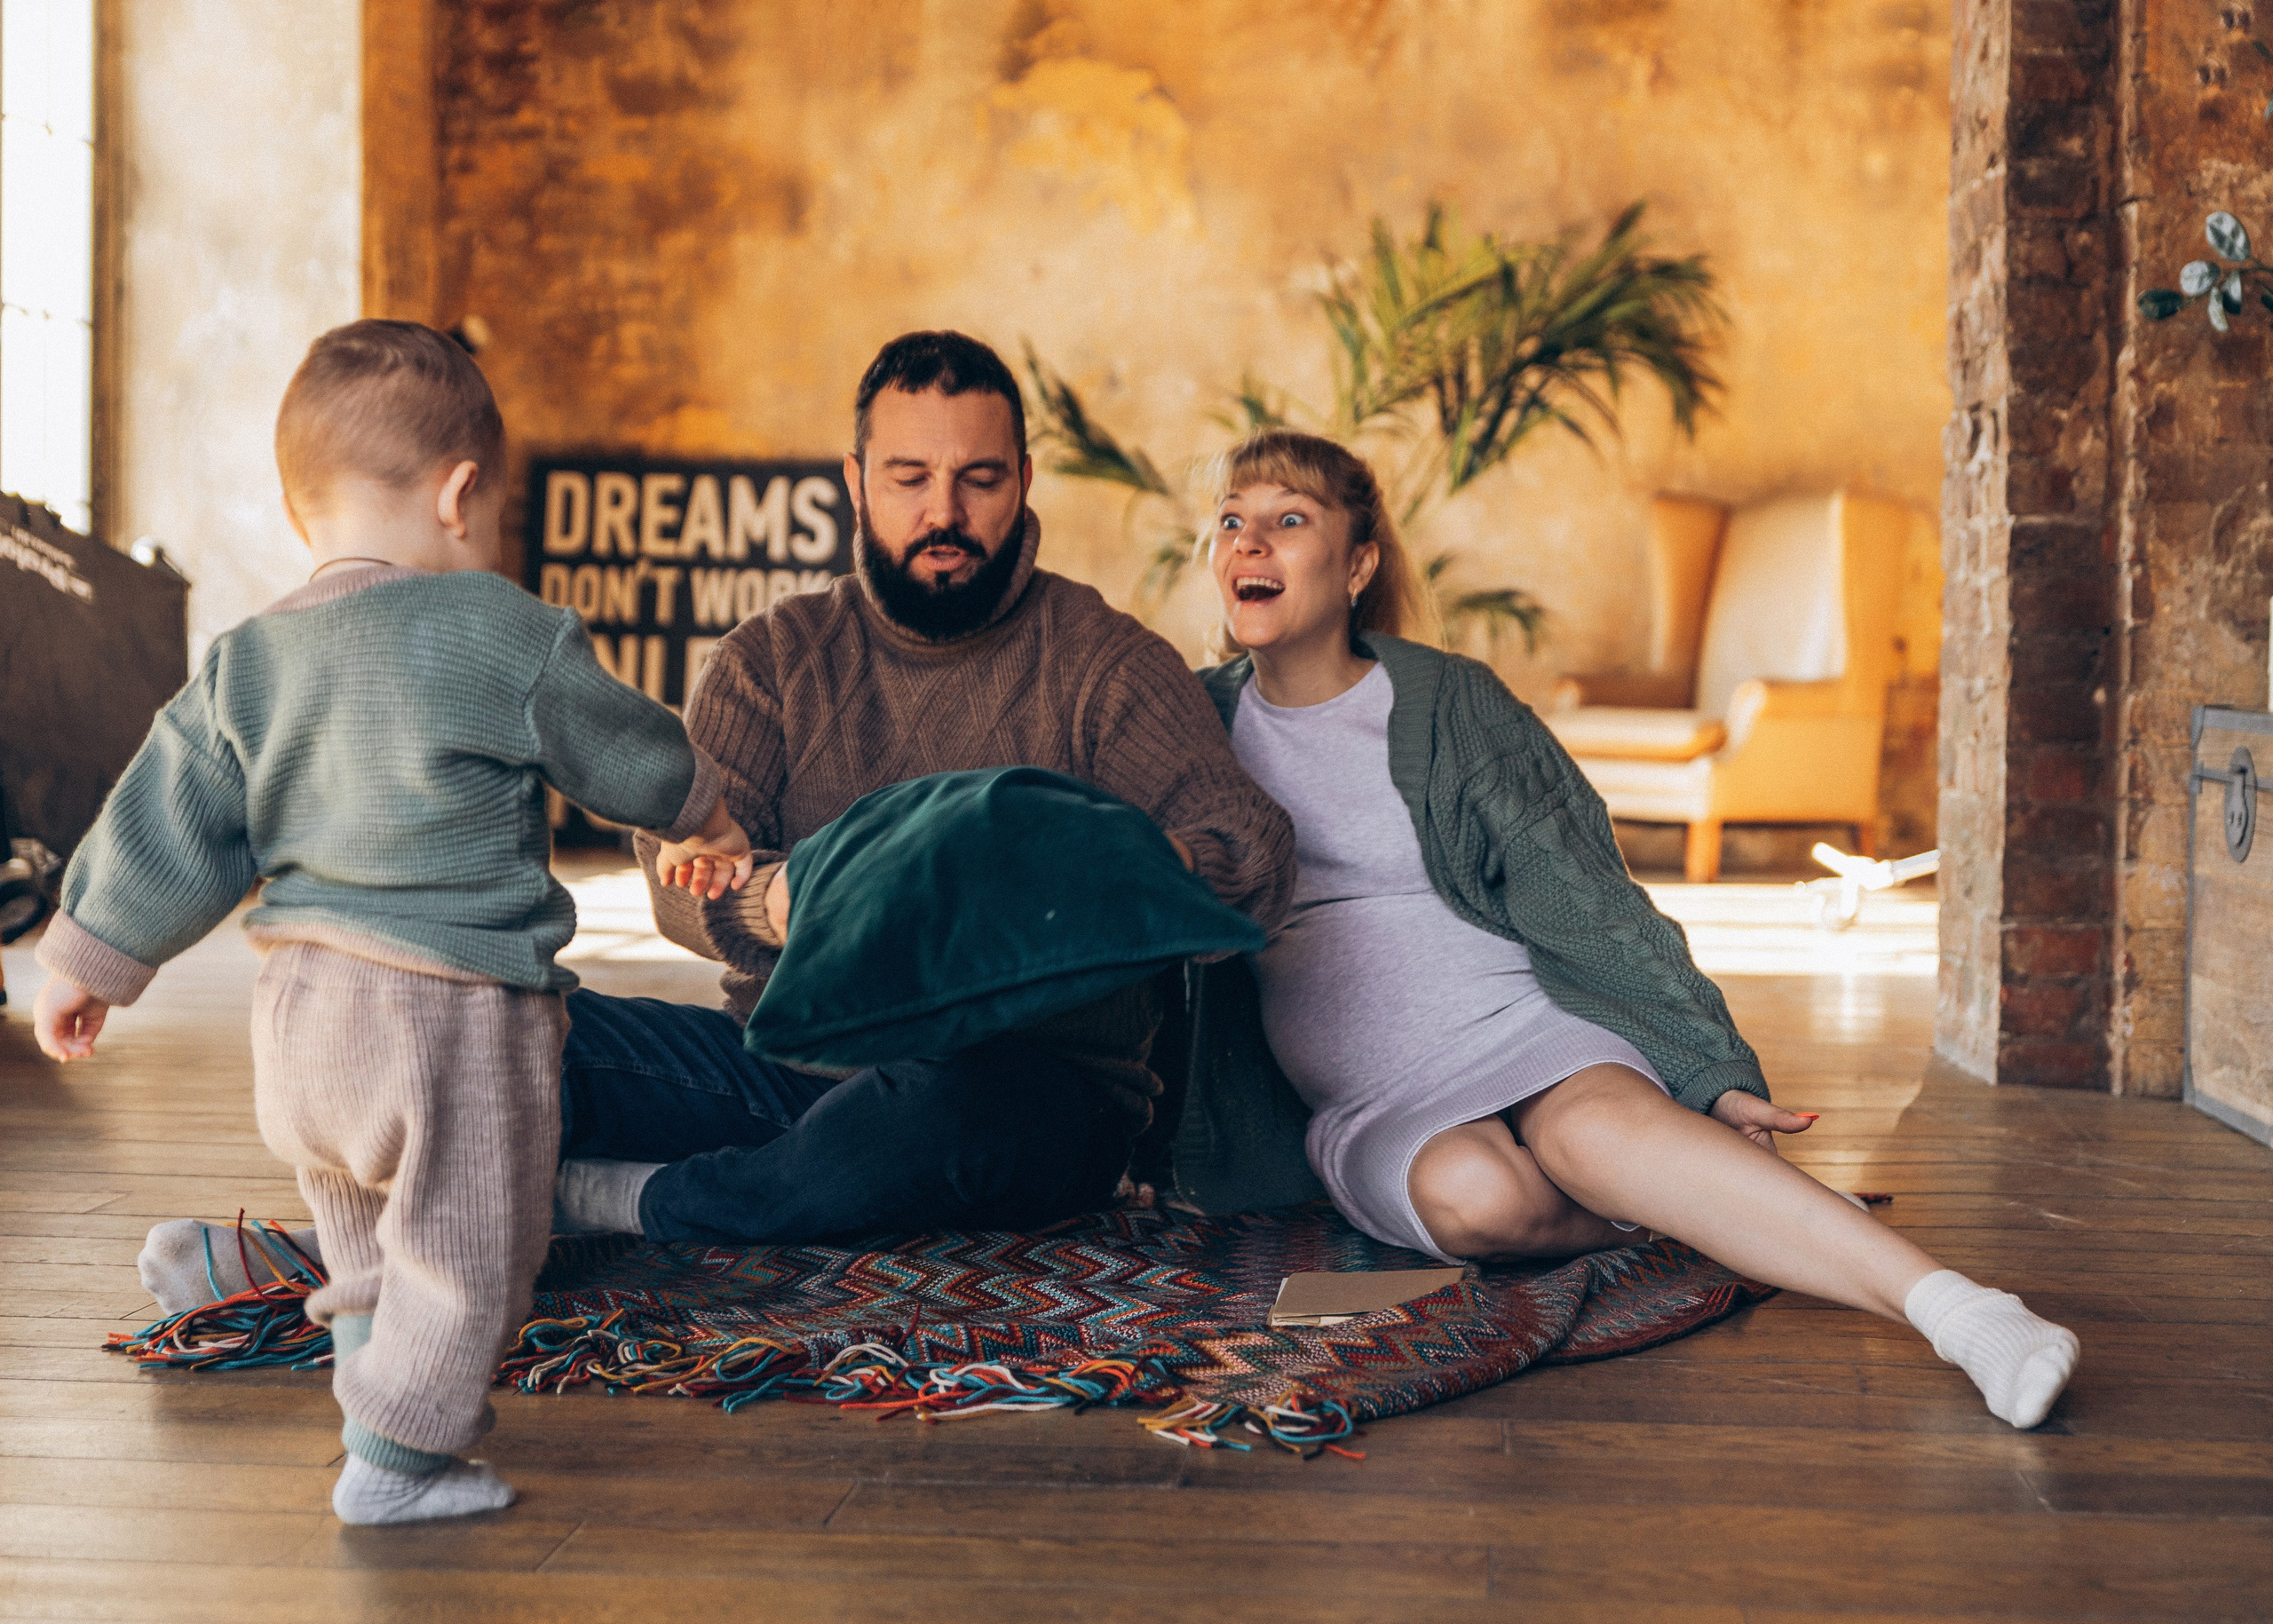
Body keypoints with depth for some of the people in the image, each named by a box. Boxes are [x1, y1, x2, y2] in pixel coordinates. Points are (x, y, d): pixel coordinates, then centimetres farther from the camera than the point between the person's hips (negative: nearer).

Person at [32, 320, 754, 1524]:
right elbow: (632, 755, 3)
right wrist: (705, 822, 23)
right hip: (456, 1006, -7)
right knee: (462, 1243, 5)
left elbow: (165, 829, 9)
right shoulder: (509, 639, -11)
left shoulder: (241, 666, 4)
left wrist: (86, 960, 21)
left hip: (296, 1005, 7)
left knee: (362, 1235, 27)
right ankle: (397, 1456, 7)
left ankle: (377, 1387, 40)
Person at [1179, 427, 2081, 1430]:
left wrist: (1712, 1076, -10)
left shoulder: (1448, 702, 2)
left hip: (1527, 1026, -1)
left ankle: (1953, 1304, -45)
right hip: (1369, 1110, 2)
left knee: (1595, 1127, -37)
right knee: (1469, 1193, -35)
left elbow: (1587, 903, -1)